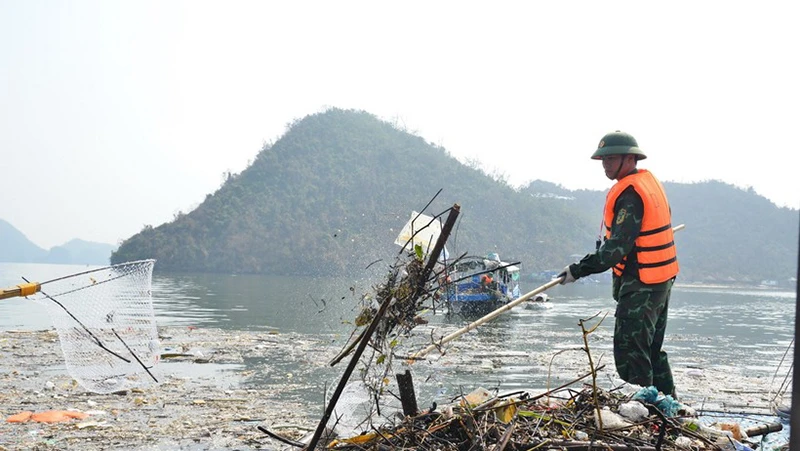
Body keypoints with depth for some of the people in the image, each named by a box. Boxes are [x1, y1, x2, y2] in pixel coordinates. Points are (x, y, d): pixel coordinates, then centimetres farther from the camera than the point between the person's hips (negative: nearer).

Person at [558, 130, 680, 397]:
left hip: (640, 285, -11)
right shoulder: (650, 181, 11)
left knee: (630, 352, -8)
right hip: (662, 279, 11)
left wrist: (579, 270, -26)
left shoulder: (630, 193, -20)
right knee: (652, 347, 21)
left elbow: (618, 246, -26)